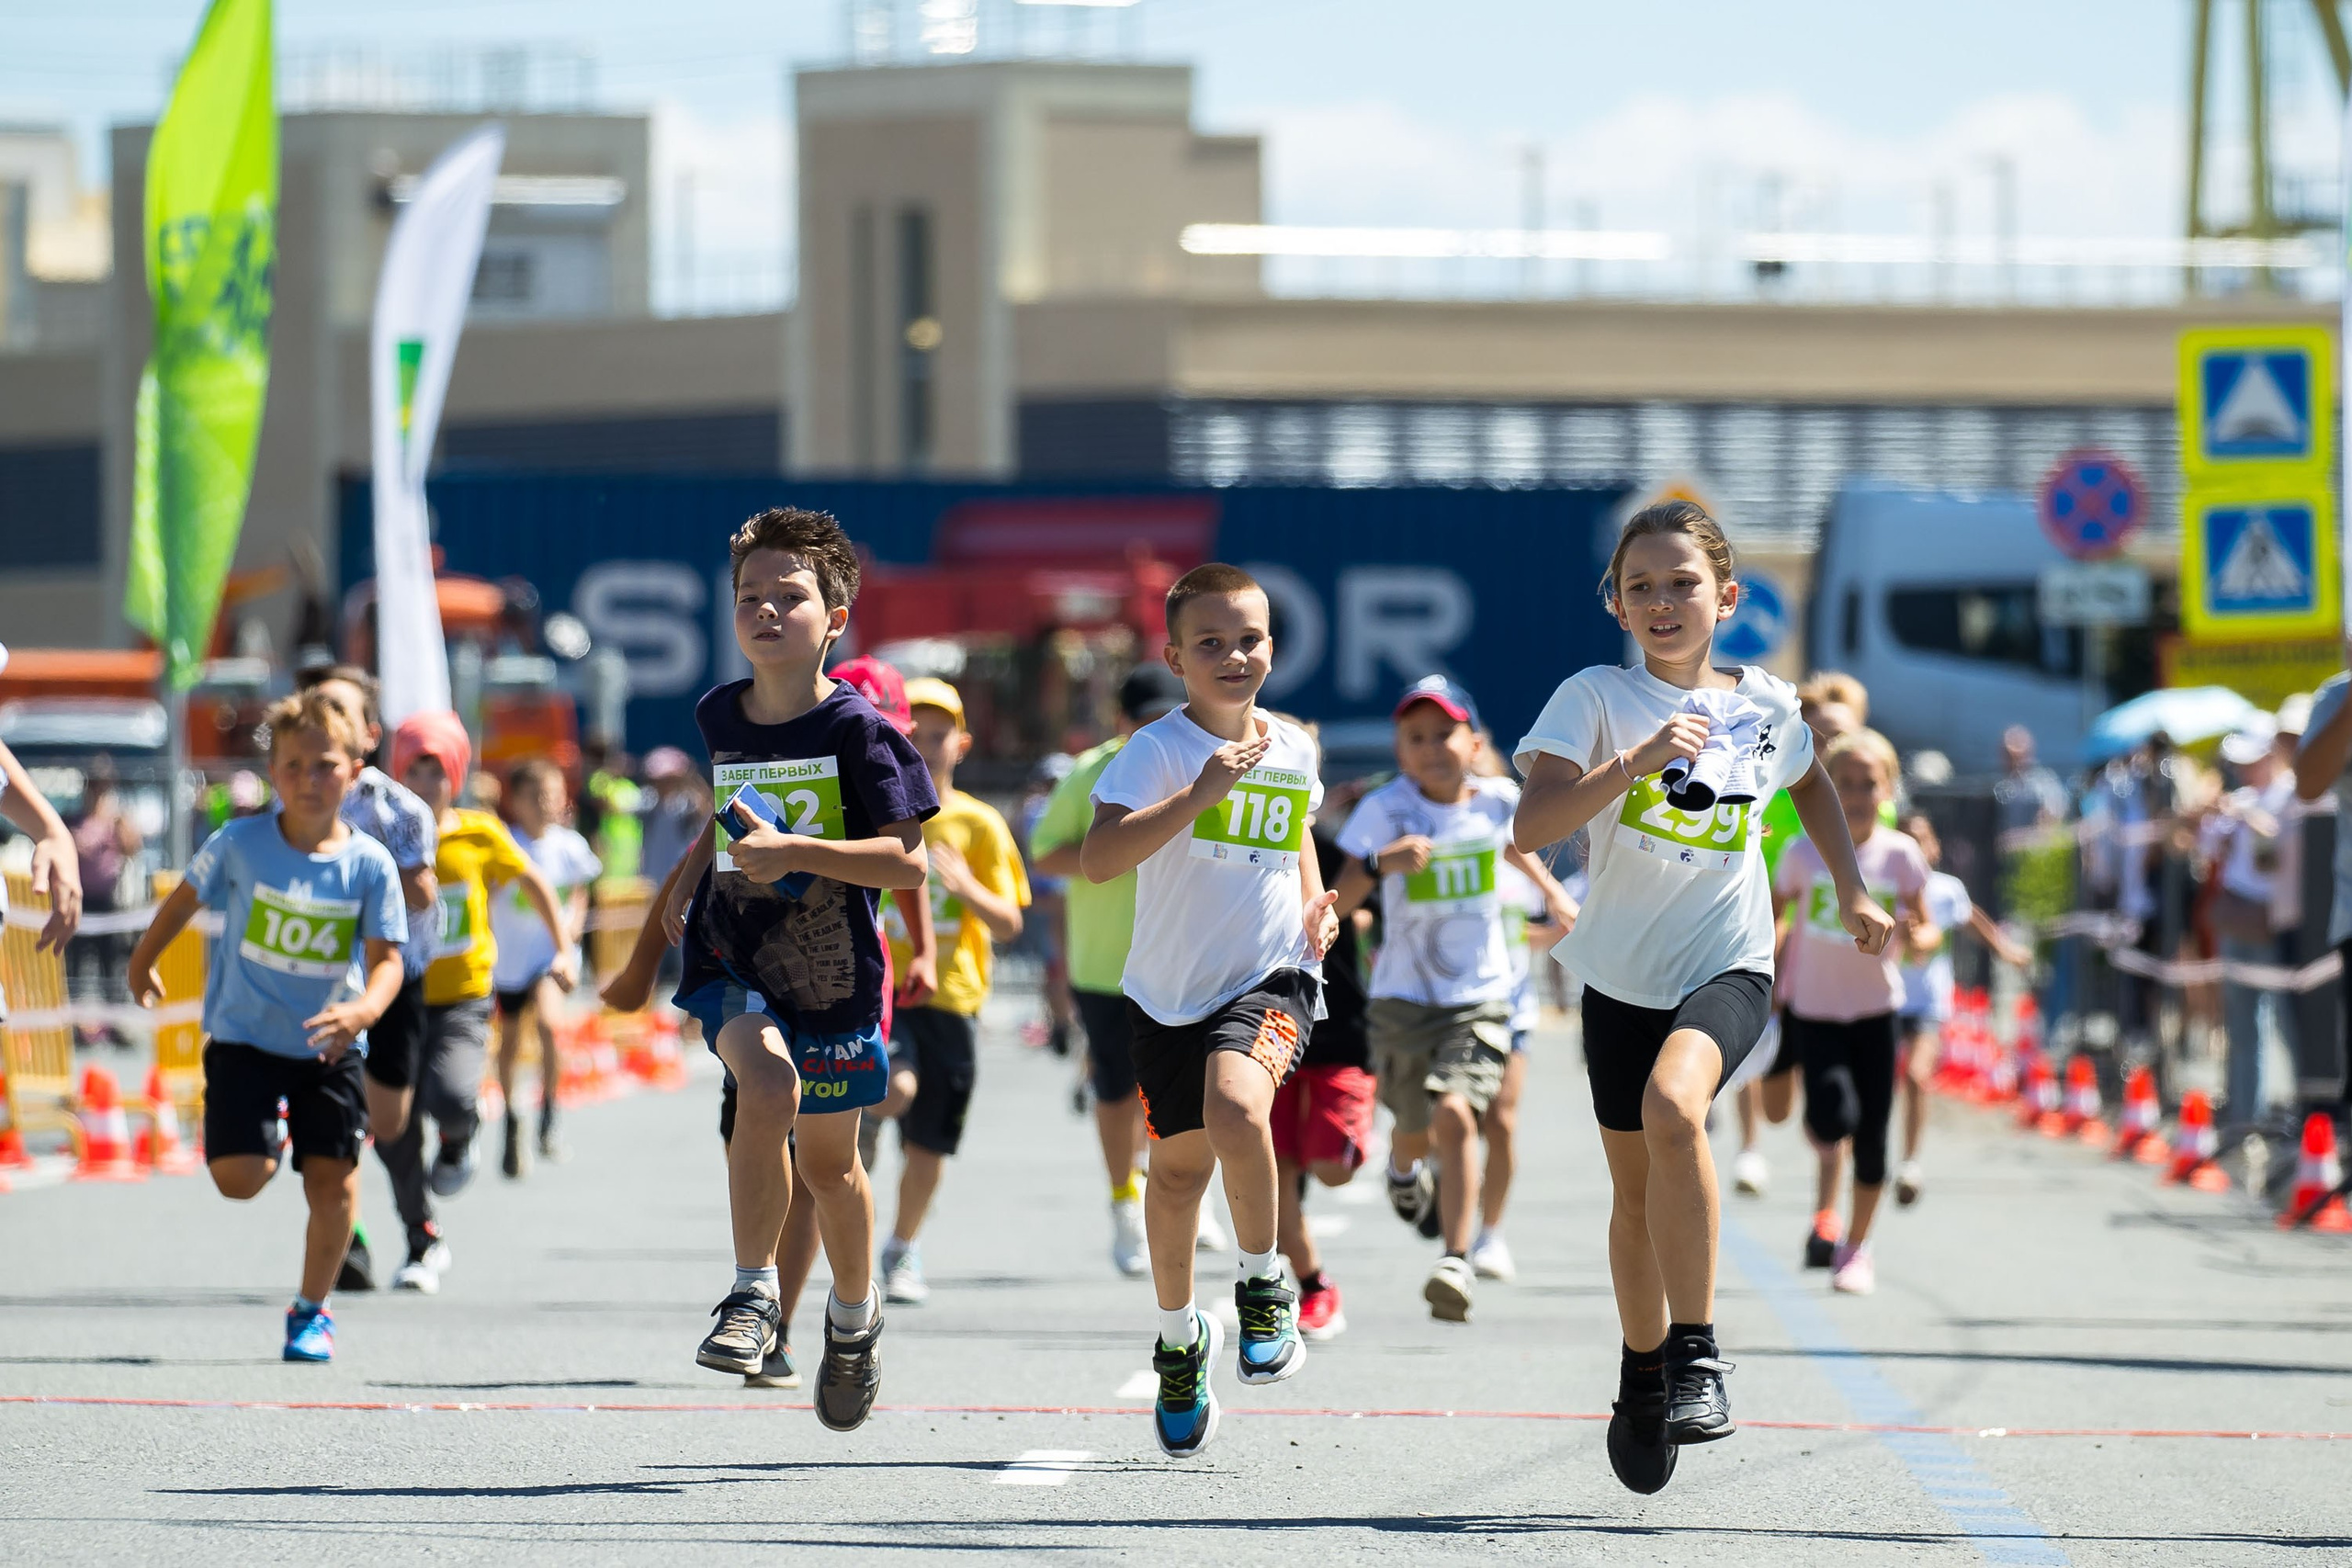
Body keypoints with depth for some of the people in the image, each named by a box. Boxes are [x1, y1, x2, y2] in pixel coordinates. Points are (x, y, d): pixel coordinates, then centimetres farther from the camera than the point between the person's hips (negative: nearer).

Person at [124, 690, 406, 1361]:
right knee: (240, 1178, -13)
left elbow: (386, 958, -10)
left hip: (329, 1048, 1)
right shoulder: (241, 844, -9)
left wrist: (364, 1009, -31)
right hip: (244, 1037, -1)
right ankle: (271, 1137, 24)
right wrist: (142, 962, 22)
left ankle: (312, 1309, 19)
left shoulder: (369, 865, -9)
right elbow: (186, 898, 9)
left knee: (333, 1181, -3)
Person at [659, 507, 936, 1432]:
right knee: (767, 1085, -29)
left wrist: (796, 851, -27)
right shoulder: (719, 717, 2)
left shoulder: (856, 730, -12)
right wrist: (688, 885, 16)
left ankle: (854, 1313, 40)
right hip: (731, 957, 1)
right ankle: (753, 1293, -18)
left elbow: (909, 861, -17)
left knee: (827, 1160, 12)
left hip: (830, 968, -1)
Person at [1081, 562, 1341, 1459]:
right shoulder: (1158, 750, -11)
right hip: (1169, 990, 0)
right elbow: (1097, 859, -26)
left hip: (1269, 979, 0)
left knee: (1235, 1107, -29)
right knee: (1178, 1164, 10)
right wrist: (1199, 794, -31)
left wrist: (1314, 908, 8)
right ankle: (1179, 1338, 34)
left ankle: (1264, 1290, -9)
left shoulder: (1291, 749, 4)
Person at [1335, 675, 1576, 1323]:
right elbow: (1335, 903, -19)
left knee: (1455, 1116, -20)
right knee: (1416, 1130, 14)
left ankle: (1455, 1261, -21)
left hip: (1481, 996, 0)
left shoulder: (1498, 801, -2)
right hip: (1403, 996, 0)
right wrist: (1379, 864, -36)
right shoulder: (1385, 811, -11)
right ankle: (1404, 1166, 53)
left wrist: (1554, 892, 28)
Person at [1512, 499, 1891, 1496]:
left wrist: (1851, 891, 20)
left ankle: (1696, 1355, -22)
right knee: (1635, 1188, 12)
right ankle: (1643, 1373, 37)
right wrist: (1636, 761, -30)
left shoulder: (1767, 706, 1)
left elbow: (1808, 781, 25)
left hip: (1727, 965, -1)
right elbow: (1530, 828, -21)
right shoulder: (1596, 699, -8)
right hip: (1622, 973, 1)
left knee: (1672, 1108, -31)